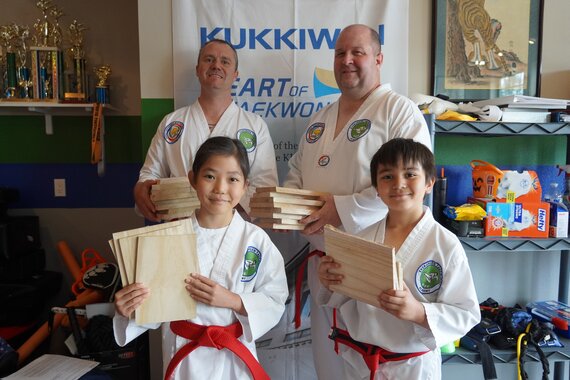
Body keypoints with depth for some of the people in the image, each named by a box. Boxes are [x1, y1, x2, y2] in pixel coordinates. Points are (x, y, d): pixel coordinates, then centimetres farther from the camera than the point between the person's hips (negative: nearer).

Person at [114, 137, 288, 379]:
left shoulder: (256, 240, -12)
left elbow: (275, 302, -9)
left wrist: (232, 300, -22)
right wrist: (128, 310, -24)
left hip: (235, 357, 0)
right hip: (183, 355, 1)